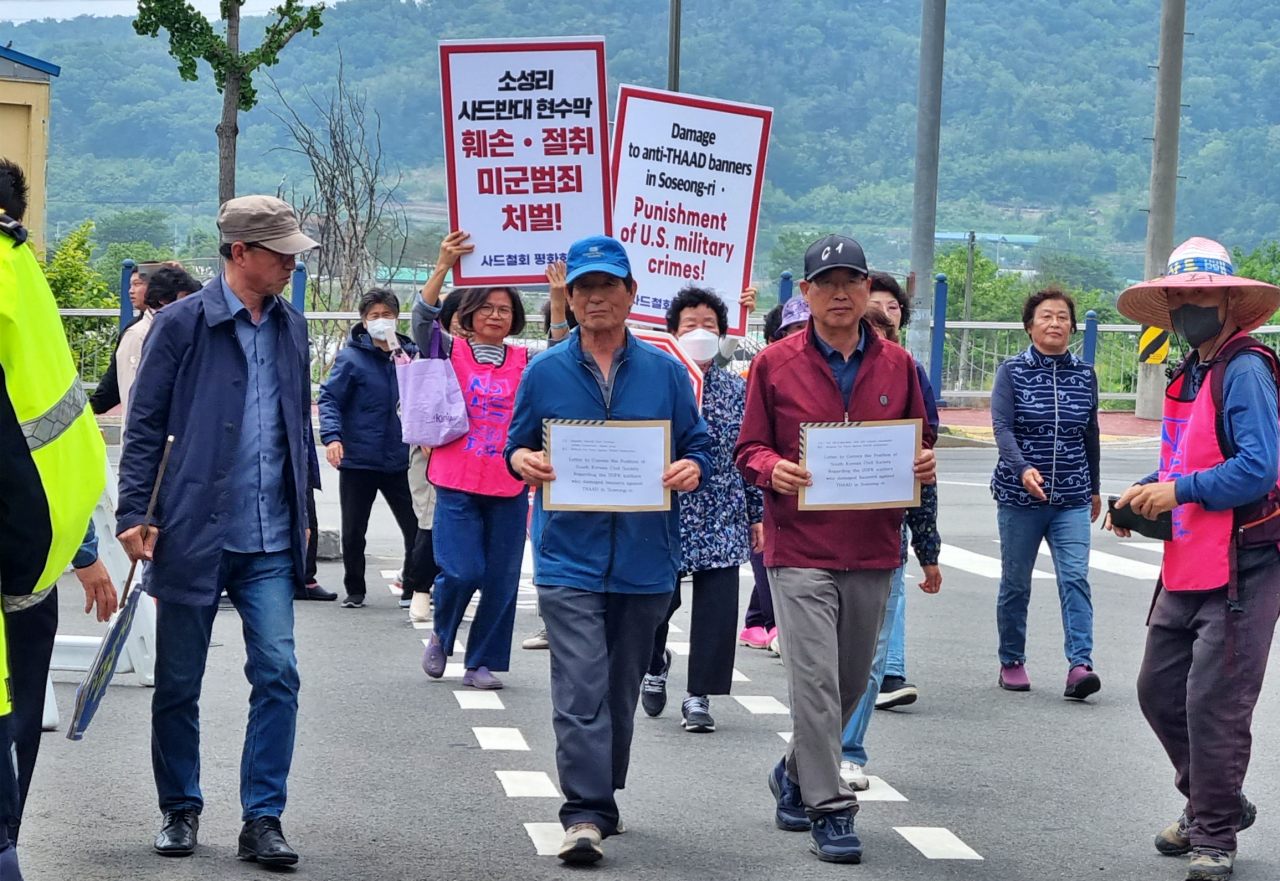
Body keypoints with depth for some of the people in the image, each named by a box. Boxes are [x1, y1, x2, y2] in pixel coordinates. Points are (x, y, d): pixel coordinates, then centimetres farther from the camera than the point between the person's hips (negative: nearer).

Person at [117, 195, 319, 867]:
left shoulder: (291, 327, 11)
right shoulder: (182, 323, -5)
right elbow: (144, 425, -4)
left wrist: (303, 509, 18)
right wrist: (134, 514, -10)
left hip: (270, 541, 4)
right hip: (193, 534, -3)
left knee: (277, 674, -6)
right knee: (178, 684, 7)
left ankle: (263, 818, 1)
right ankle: (179, 810, 23)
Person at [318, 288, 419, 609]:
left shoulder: (411, 353, 4)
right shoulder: (351, 358, -6)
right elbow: (329, 399, -8)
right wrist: (331, 436, -22)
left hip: (400, 461, 2)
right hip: (358, 460, -2)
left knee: (416, 528, 1)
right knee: (353, 533, 7)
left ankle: (413, 589, 16)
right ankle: (354, 591, 23)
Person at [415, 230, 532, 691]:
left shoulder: (524, 362, 9)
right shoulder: (451, 353, 2)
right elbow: (423, 318, -13)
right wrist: (443, 267, -26)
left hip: (509, 484, 3)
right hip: (458, 483, -3)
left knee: (501, 579, 2)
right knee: (463, 570, -12)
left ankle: (482, 662, 15)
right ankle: (440, 636, 17)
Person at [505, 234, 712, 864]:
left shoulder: (664, 372, 5)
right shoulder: (545, 372, 4)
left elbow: (698, 447, 9)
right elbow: (517, 446, 11)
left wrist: (691, 469, -13)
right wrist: (523, 461, -12)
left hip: (644, 560, 2)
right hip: (570, 559, -2)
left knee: (620, 691, 14)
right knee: (581, 691, -13)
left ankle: (601, 799, 29)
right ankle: (585, 814, -14)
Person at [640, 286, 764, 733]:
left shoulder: (737, 389, 7)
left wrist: (758, 514, 9)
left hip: (722, 519, 2)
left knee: (716, 607, -2)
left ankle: (699, 695, 8)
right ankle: (655, 664, 33)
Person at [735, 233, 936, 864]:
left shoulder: (896, 366, 8)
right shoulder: (775, 364, 0)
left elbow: (920, 446, 16)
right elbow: (748, 450, 4)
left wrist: (924, 464, -6)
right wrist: (772, 469, -17)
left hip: (873, 552, 3)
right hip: (800, 550, -3)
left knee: (851, 681, 13)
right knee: (815, 680, -10)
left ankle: (796, 773, 36)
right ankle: (828, 809, -3)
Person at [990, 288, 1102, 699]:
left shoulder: (1085, 375, 6)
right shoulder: (1012, 372, -2)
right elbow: (1001, 426, -14)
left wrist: (1094, 488, 22)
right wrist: (1023, 468, -31)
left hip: (1072, 499, 1)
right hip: (1020, 495, -1)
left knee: (1075, 577, -13)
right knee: (1015, 583, 8)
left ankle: (1079, 665, -20)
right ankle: (1011, 662, 21)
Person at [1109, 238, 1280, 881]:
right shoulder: (1188, 376, 15)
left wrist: (1180, 490, -16)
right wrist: (1146, 494, 6)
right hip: (1186, 570, 9)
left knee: (1214, 704, -5)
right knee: (1159, 690, 14)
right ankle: (1209, 804, 33)